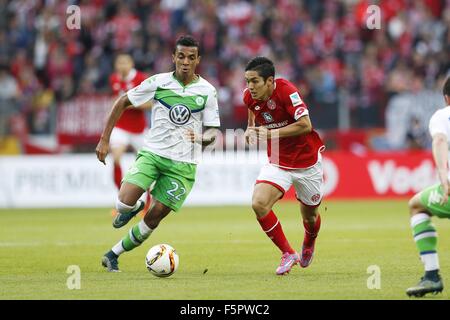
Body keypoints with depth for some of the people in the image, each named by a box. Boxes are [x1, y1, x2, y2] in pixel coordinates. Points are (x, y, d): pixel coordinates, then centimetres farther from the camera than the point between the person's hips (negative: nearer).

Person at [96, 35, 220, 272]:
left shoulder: (207, 91, -2)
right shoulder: (158, 82, -4)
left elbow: (213, 131, 4)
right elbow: (122, 103, 4)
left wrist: (202, 138, -21)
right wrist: (104, 139, 0)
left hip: (183, 164, 1)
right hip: (151, 153, -1)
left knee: (155, 217, -2)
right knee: (124, 203, -19)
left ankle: (113, 255, 16)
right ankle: (133, 208, 19)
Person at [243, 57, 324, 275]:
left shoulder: (286, 91, -24)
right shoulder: (250, 97, -7)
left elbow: (305, 125, -28)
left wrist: (272, 133, -29)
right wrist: (250, 132, -3)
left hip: (307, 161, -4)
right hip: (278, 163, 4)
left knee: (309, 216, 10)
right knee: (258, 204, -20)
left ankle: (308, 245, 47)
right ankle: (287, 254, -4)